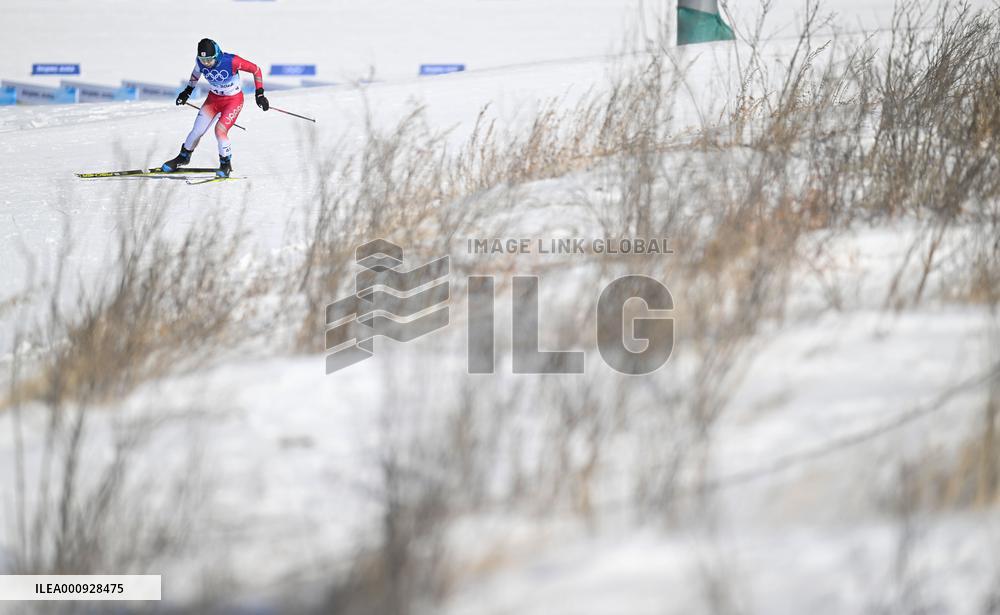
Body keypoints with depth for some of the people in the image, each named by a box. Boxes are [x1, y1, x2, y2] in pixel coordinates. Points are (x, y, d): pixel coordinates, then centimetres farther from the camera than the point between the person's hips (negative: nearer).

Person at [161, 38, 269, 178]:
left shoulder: (231, 61, -33)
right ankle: (184, 157, 30)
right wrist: (187, 91, 16)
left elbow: (255, 69, -20)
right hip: (213, 98, 5)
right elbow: (196, 73, 8)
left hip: (234, 100, -5)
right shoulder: (200, 62, -18)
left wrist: (260, 94, -20)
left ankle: (226, 164, 4)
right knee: (197, 130, 3)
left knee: (220, 130, -20)